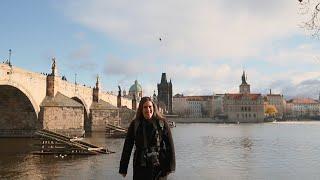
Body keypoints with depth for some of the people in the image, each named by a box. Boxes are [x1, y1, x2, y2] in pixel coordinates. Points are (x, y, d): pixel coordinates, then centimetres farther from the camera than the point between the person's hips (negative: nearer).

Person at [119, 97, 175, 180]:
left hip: (158, 166, -1)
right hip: (140, 167, 1)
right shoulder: (135, 124, 1)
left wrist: (170, 166, -7)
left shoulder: (162, 123, -3)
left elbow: (170, 145, -3)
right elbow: (127, 146, 3)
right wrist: (123, 168, 2)